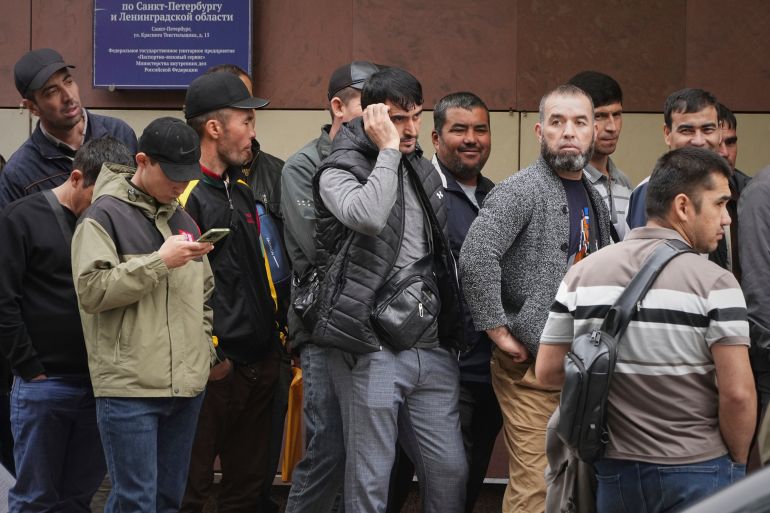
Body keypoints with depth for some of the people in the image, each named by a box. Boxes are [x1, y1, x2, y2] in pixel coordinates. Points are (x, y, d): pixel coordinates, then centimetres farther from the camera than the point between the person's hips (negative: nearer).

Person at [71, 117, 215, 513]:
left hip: (186, 385, 7)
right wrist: (161, 261, -17)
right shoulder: (105, 215, -5)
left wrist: (203, 344, 13)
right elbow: (91, 289, -16)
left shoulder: (182, 219, 17)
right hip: (130, 387, -7)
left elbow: (204, 292, 27)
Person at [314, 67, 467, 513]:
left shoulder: (424, 171, 16)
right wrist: (388, 151, -16)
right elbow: (368, 217, -29)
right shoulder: (339, 171, -5)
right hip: (372, 350, -6)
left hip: (432, 348, 6)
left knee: (451, 470, 5)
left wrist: (451, 331, 24)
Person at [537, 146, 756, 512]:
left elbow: (547, 372, 2)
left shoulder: (582, 273, 0)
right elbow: (737, 394, -17)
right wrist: (737, 463, -2)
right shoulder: (714, 283, -13)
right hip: (697, 471, -4)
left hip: (613, 469, 4)